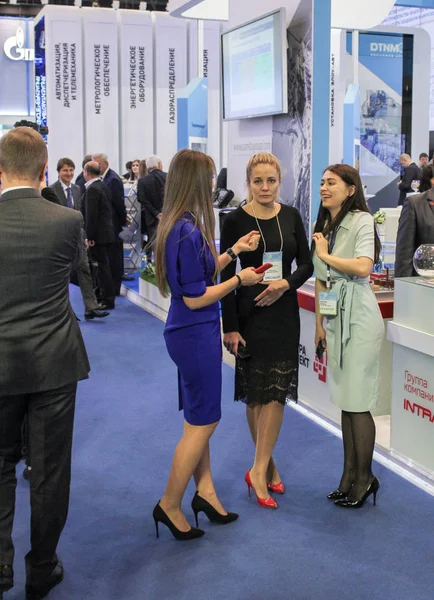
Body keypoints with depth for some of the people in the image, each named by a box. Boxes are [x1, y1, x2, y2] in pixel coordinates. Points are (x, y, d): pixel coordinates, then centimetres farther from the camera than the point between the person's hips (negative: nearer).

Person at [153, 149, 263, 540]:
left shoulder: (180, 225, 6)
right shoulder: (189, 231, -23)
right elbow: (195, 298, -22)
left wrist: (234, 251, 14)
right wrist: (239, 280, -12)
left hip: (191, 332, 10)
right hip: (195, 334, -10)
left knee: (199, 418, 18)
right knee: (202, 423, 3)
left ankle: (204, 490, 30)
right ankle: (169, 505, 14)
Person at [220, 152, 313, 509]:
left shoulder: (291, 216, 3)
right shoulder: (236, 221, -6)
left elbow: (306, 264, 7)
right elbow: (226, 276, -6)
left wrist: (286, 283, -15)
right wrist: (230, 327, -10)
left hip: (283, 311, 3)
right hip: (250, 313, -2)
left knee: (277, 391, -2)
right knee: (255, 392, 6)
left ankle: (260, 470, 5)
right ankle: (267, 465, 20)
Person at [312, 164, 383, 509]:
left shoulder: (361, 221, -9)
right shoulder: (324, 226, 13)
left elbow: (363, 266, -24)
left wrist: (326, 255, -11)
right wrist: (319, 323, 12)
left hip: (359, 318, -7)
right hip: (334, 319, 7)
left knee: (357, 402, -3)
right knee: (344, 400, 11)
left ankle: (364, 478, 11)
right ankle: (349, 474, 21)